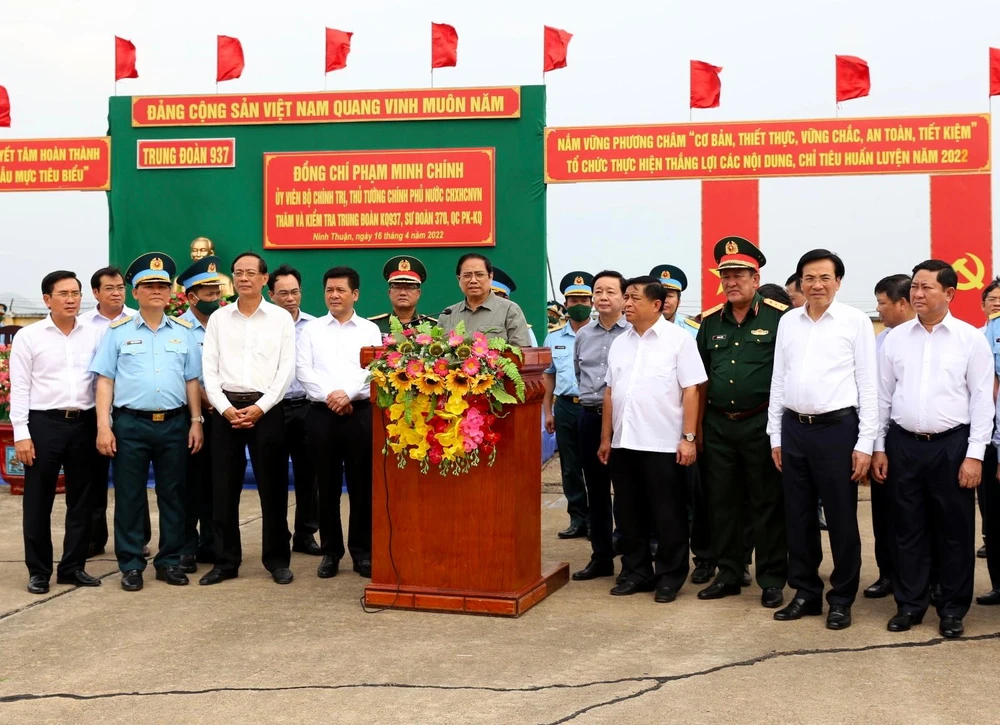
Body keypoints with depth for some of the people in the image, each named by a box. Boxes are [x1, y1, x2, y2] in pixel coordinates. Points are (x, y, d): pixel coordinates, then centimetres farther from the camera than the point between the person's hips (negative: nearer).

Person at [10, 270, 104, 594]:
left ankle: (73, 566, 20)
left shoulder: (95, 335, 6)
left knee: (81, 500, 8)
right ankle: (39, 571, 16)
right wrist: (21, 433, -8)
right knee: (38, 502, 4)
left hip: (84, 423, 2)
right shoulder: (28, 336, 1)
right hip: (43, 423, -2)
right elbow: (19, 388, -2)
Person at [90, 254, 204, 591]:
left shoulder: (183, 332, 11)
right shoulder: (118, 331, 4)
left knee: (172, 495, 8)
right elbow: (105, 380, 1)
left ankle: (169, 561, 18)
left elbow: (192, 381, 11)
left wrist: (196, 422, 4)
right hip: (130, 424, -2)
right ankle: (131, 564, 12)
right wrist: (104, 426, -7)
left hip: (174, 424, 2)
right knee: (129, 496, 3)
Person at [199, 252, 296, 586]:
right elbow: (209, 369, 4)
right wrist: (225, 408, -9)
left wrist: (260, 407, -11)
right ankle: (226, 561, 14)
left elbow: (286, 369, -2)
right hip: (226, 408, 2)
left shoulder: (281, 318, 3)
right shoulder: (218, 318, 8)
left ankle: (277, 559, 14)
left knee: (272, 487, 3)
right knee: (224, 488, 4)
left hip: (267, 408, -2)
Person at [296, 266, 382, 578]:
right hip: (321, 413, 1)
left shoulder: (370, 330, 9)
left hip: (360, 412, -1)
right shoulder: (312, 330, 12)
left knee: (362, 483, 1)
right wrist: (328, 396, -11)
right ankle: (330, 551, 14)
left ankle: (362, 551, 10)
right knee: (327, 485, 5)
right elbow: (303, 370, 2)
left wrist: (348, 394, -14)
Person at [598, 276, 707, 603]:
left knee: (668, 515, 3)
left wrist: (688, 437, -12)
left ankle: (669, 577, 14)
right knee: (629, 514, 11)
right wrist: (606, 438, 11)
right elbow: (610, 392, 15)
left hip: (663, 443, -5)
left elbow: (691, 391, -7)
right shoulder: (619, 343, 12)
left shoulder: (679, 339, -4)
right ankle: (636, 572, 23)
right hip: (623, 442, 6)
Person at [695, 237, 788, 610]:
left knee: (767, 504, 2)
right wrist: (698, 424, 11)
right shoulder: (710, 321, 10)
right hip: (718, 425, 5)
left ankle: (772, 580, 12)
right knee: (722, 502, 11)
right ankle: (728, 574, 22)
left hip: (761, 423, -5)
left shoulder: (778, 317, -5)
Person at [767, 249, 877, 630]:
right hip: (794, 429, 4)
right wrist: (775, 435, 9)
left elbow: (868, 384, -4)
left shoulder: (856, 321, -3)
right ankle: (806, 592, 24)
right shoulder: (788, 321, 9)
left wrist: (865, 443, -8)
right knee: (798, 516, 11)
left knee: (841, 518, 4)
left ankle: (842, 599, 17)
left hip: (837, 428, -4)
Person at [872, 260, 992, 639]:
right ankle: (910, 604, 21)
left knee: (955, 532, 6)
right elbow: (883, 396, 9)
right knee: (908, 529, 9)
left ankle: (953, 610, 18)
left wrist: (975, 454, -8)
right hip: (903, 444, 2)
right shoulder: (895, 338, 6)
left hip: (952, 445, -2)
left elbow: (982, 399, -3)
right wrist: (879, 447, 6)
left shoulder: (970, 338, -2)